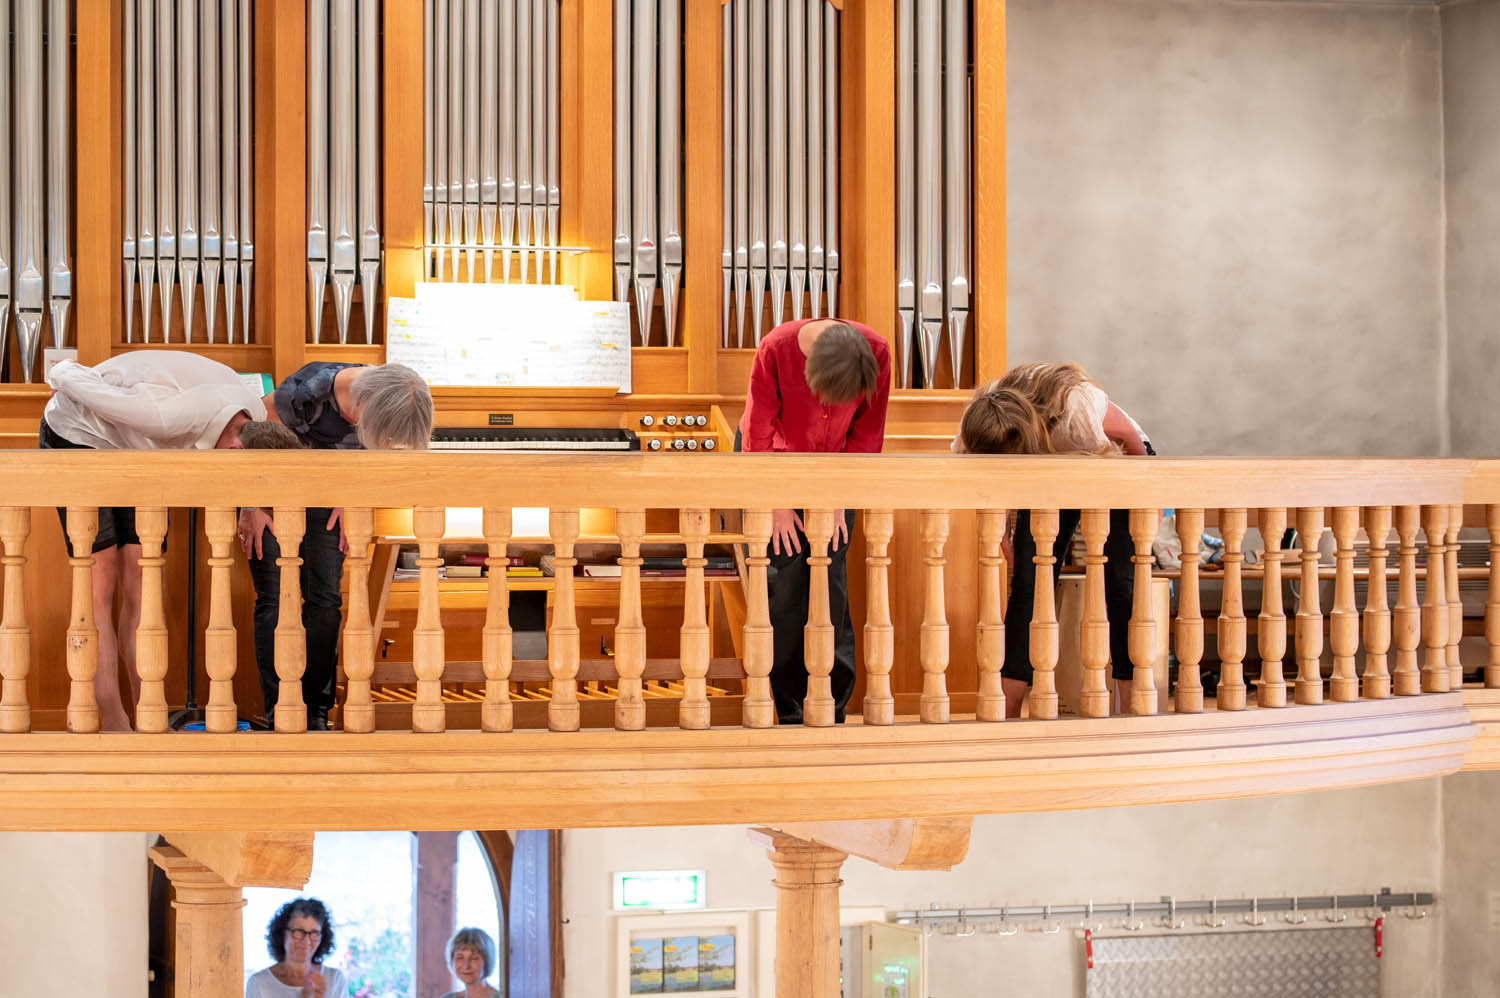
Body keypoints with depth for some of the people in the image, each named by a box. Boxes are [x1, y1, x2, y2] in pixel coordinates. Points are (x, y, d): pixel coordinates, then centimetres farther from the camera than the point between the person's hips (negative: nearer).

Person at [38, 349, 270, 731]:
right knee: (100, 583, -11)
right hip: (76, 432, -7)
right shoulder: (174, 415, -40)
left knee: (141, 584, -1)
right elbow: (75, 381, -25)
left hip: (130, 447, 7)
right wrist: (63, 375, -6)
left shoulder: (255, 414, -18)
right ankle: (114, 726, -11)